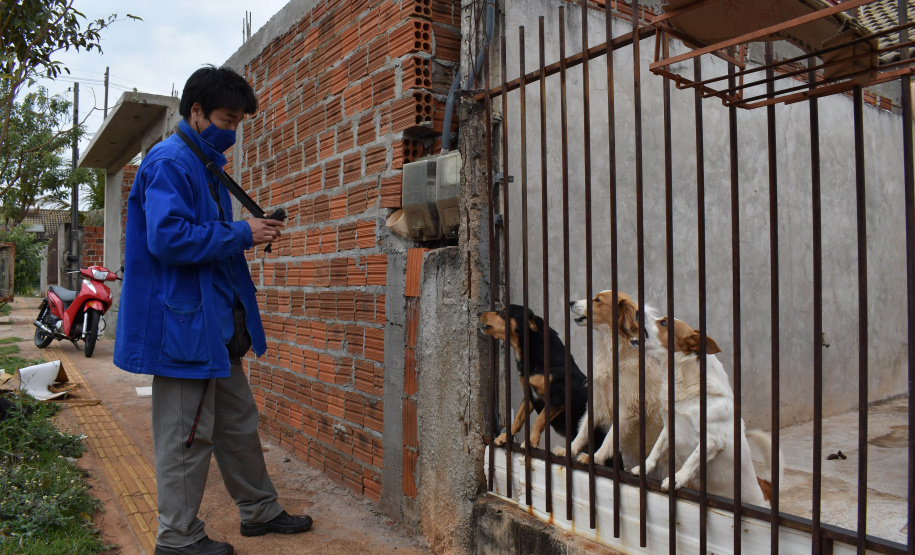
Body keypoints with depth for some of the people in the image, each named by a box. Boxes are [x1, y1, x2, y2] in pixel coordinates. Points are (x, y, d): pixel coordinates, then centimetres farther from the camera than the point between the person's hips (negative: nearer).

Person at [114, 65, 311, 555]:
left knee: (238, 422, 17)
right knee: (186, 434, 1)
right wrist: (241, 234, -19)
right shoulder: (169, 162, -13)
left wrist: (251, 234, 9)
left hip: (215, 323, 10)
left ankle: (260, 510, 31)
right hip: (183, 321, -10)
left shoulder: (205, 164, 18)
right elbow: (168, 236, -25)